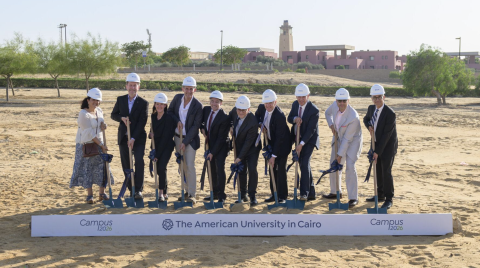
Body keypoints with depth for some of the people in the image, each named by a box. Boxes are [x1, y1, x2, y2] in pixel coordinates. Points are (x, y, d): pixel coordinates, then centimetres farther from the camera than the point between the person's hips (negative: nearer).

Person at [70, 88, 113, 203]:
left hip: (98, 144, 6)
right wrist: (101, 145, -18)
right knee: (87, 169, -1)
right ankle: (89, 195, 10)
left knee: (102, 167, 4)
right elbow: (90, 132, -19)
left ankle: (102, 193, 16)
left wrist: (103, 125, -4)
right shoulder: (83, 114, -16)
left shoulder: (99, 111, 6)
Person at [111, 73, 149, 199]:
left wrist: (133, 139, -18)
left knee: (139, 161, -16)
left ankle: (138, 190, -15)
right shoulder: (120, 100, 4)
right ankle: (131, 189, 16)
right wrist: (121, 118, -12)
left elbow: (142, 123, -10)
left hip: (138, 138, -3)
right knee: (126, 164, 6)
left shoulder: (143, 103, -6)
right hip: (123, 137, 3)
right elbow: (113, 114, 12)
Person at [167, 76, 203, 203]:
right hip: (177, 136, 5)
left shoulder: (198, 106, -16)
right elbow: (169, 111, 11)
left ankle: (192, 194, -6)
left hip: (190, 139, -5)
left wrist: (185, 142, -19)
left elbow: (195, 126, -15)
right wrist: (177, 121, -9)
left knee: (190, 166, -11)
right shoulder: (177, 98, -2)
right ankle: (185, 191, 21)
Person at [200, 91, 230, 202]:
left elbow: (221, 138, -20)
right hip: (209, 144, 6)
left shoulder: (224, 117, -22)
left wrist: (212, 152, -19)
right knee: (212, 170, 11)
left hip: (220, 147, -6)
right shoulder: (206, 110, -2)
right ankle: (215, 193, 22)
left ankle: (221, 195, 0)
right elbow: (200, 120, 19)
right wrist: (202, 128, -3)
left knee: (220, 169, -9)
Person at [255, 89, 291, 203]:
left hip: (282, 144, -7)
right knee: (272, 169, 10)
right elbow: (257, 116, 17)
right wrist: (260, 123, -7)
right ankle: (274, 194, 19)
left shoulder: (280, 116, -30)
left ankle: (282, 196, 2)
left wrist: (274, 156, -27)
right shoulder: (261, 108, -10)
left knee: (281, 169, -6)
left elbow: (279, 138, -28)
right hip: (270, 142, 7)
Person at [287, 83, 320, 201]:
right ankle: (311, 193, 20)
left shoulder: (314, 110, -20)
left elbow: (311, 130, -21)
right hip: (298, 138, 7)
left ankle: (304, 192, -18)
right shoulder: (295, 104, 1)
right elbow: (289, 118, 7)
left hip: (309, 140, -7)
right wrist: (294, 119, -18)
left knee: (305, 164, -20)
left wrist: (301, 144, -26)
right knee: (303, 165, 10)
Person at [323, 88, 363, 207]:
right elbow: (327, 113, 9)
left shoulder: (353, 117, -34)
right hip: (338, 138, 7)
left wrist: (340, 154, -22)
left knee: (350, 167, -18)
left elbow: (347, 139, -27)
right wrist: (331, 125, -10)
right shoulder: (335, 105, -16)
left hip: (352, 141, -7)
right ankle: (335, 192, 31)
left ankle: (353, 198, -11)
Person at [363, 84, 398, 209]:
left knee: (386, 171, -10)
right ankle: (380, 195, 27)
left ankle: (389, 199, 1)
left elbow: (386, 135, -24)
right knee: (378, 170, 13)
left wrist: (377, 151, -23)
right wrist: (369, 126, -6)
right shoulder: (371, 108, -3)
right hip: (377, 143, 7)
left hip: (388, 145, -7)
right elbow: (366, 119, 19)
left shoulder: (390, 113, -25)